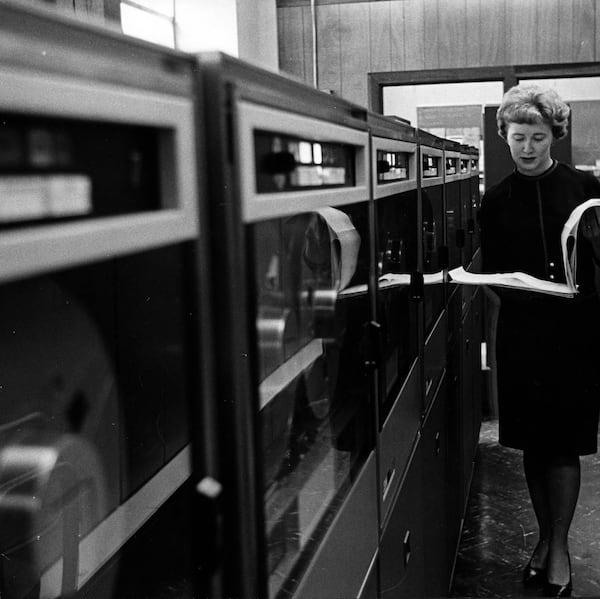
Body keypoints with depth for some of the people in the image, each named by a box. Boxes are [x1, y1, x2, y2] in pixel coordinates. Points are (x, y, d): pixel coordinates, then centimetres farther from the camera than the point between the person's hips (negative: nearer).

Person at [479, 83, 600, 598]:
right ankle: (545, 538, 28)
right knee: (532, 444, 10)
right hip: (521, 333, 2)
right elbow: (492, 272, 6)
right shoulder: (496, 201, 5)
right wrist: (512, 283, -13)